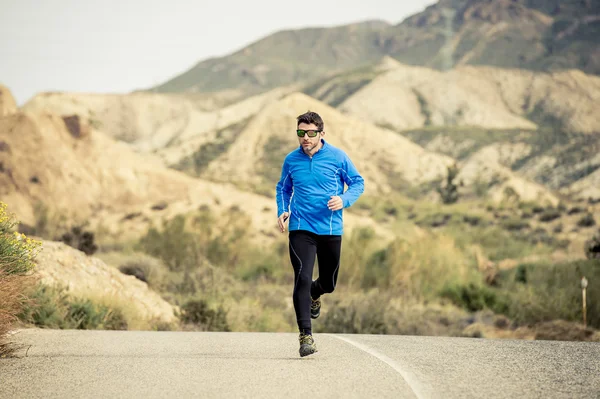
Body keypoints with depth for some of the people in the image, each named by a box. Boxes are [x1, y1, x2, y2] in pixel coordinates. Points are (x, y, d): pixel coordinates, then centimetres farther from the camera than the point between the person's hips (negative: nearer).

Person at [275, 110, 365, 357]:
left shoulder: (337, 157, -4)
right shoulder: (291, 160, 2)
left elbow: (358, 182, 5)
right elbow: (283, 188, 18)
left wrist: (344, 200, -15)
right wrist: (282, 211, 1)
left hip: (331, 230, 1)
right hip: (301, 229, 0)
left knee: (329, 283, 11)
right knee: (302, 279, -16)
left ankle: (314, 294, 50)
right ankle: (305, 336, -13)